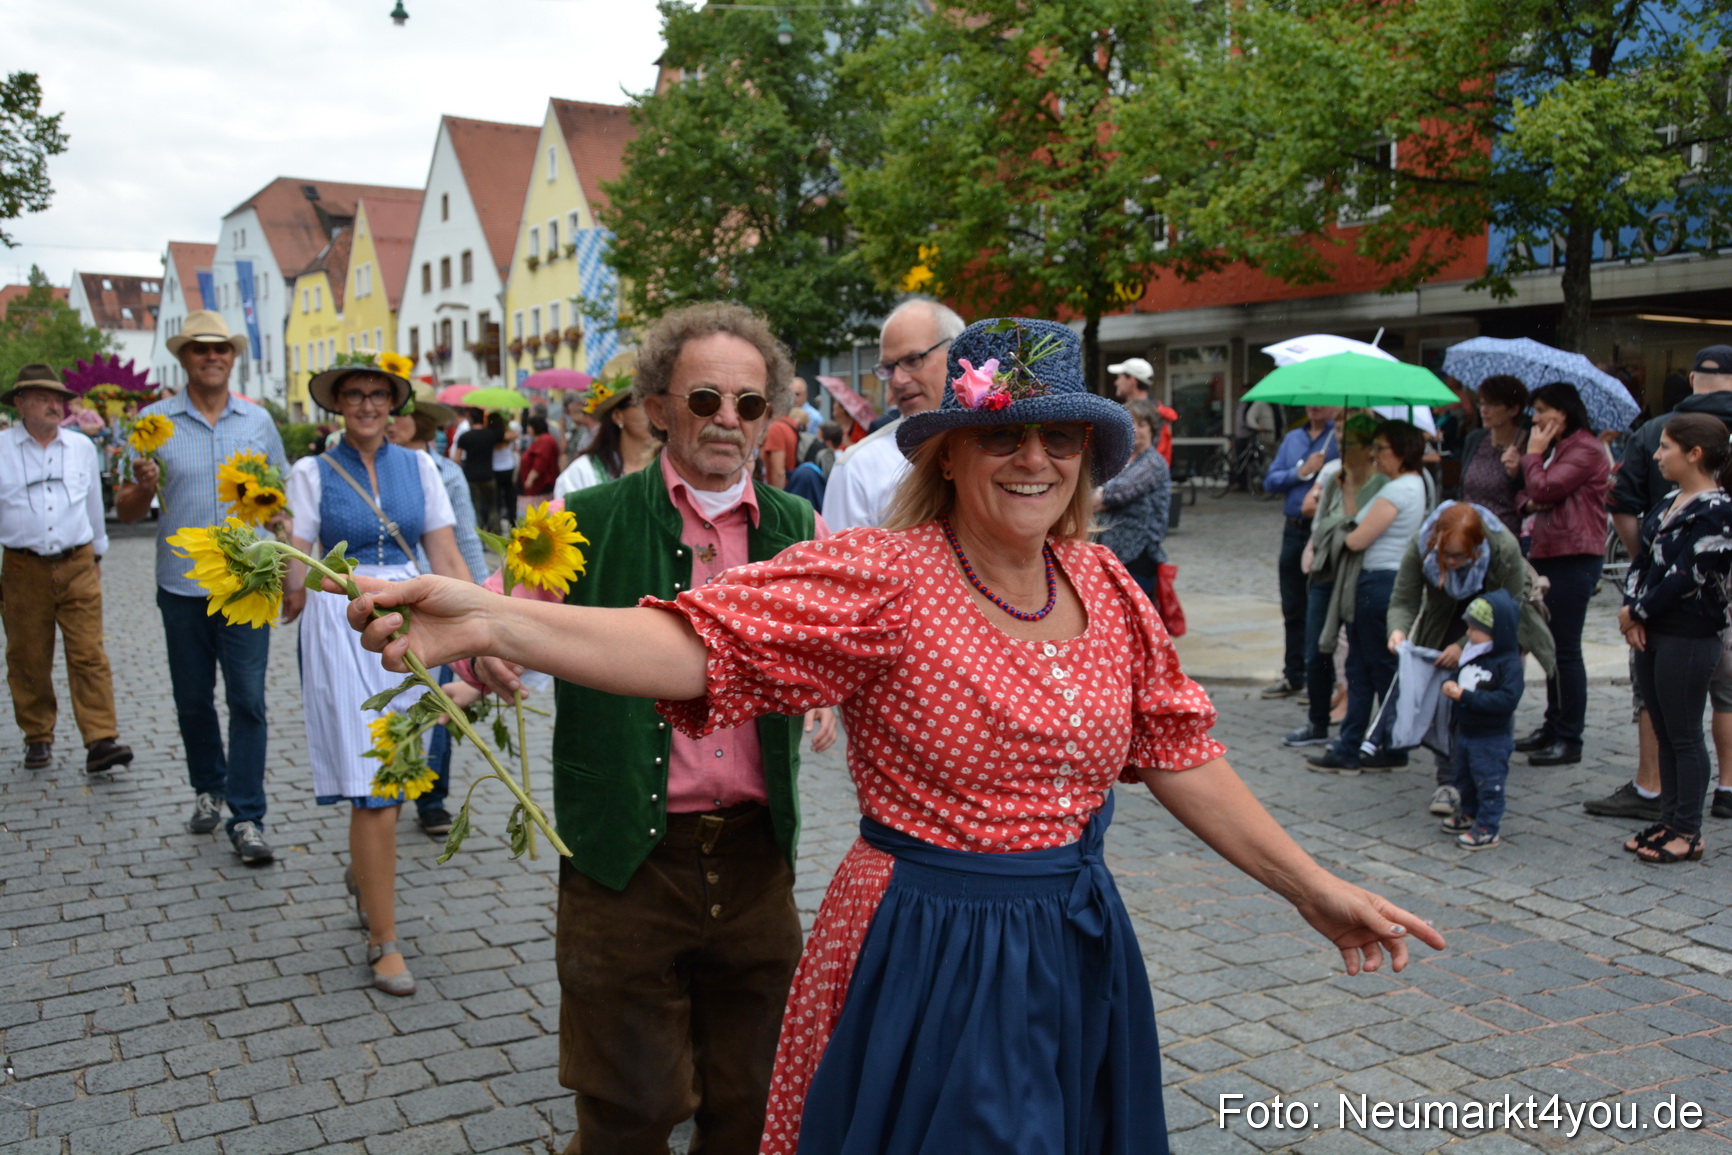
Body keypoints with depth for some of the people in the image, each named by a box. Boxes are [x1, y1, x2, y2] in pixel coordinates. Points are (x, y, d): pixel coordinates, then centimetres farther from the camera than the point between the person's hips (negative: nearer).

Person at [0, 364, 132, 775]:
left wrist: (97, 553, 27)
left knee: (89, 656, -7)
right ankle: (38, 739, 22)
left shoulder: (82, 447, 9)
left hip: (78, 567, 1)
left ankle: (101, 740, -10)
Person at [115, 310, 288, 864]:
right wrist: (143, 486, -20)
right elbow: (126, 510, 3)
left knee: (247, 700, -5)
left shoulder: (258, 420, 4)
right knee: (193, 699, 12)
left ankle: (247, 818, -2)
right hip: (182, 585, 1)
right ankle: (209, 788, 33)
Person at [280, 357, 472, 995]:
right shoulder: (312, 473, 2)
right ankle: (383, 941, 4)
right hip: (343, 626, -3)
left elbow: (448, 559, 5)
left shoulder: (418, 466, 8)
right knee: (374, 786, -6)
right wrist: (292, 592, -28)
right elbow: (295, 566, -5)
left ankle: (362, 870, 44)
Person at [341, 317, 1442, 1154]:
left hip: (1081, 948, 6)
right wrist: (491, 620, -42)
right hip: (930, 955, -5)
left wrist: (1316, 888, 11)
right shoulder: (884, 578, -17)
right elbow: (703, 642, -28)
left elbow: (1180, 753, 8)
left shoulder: (1105, 588, 1)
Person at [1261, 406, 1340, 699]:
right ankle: (1294, 676, 24)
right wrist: (1301, 472, -6)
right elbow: (1270, 481, 8)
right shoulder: (1292, 438, 15)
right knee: (1293, 609, 13)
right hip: (1294, 529, 6)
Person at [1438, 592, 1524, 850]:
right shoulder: (1471, 653, 4)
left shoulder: (1509, 663, -21)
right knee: (1465, 779, 22)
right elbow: (1459, 678, 19)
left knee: (1488, 783, 1)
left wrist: (1466, 696, -31)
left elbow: (1507, 700, -31)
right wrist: (1451, 686, -6)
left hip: (1492, 738, -9)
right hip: (1465, 732, 9)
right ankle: (1470, 813, 40)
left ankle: (1488, 828, 11)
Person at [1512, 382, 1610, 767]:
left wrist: (1533, 454, -5)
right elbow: (1530, 495, 16)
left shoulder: (1586, 450, -12)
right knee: (1551, 645, 13)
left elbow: (1544, 489, -21)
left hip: (1574, 557, -10)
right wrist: (1528, 501, -7)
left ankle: (1570, 739, 0)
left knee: (1565, 649, -6)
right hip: (1548, 554, 10)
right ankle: (1553, 727, 22)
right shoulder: (1555, 449, 19)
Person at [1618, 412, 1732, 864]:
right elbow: (1642, 560, 10)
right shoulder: (1668, 503, 11)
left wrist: (1636, 612, -9)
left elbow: (1686, 577, -19)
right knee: (1664, 734, 13)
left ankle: (1688, 832, 10)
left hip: (1690, 638, -8)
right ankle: (1669, 820, 22)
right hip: (1652, 634, 8)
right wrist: (1633, 613, -4)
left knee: (1684, 736, 0)